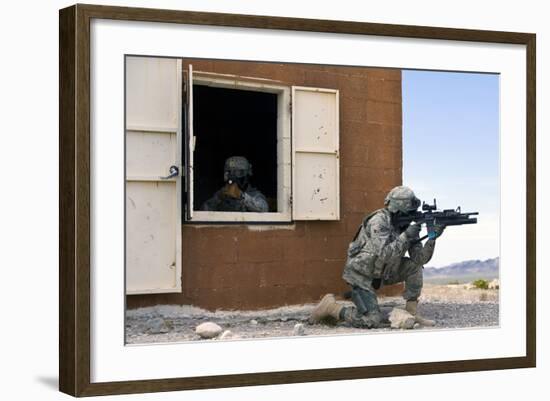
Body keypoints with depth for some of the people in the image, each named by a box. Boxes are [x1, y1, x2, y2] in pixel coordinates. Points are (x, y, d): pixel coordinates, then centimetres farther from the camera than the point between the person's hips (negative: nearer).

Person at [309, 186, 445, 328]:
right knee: (372, 321, -16)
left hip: (380, 274, 8)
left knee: (415, 266, -5)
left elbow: (420, 258, -7)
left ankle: (412, 312, 3)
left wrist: (432, 238, -21)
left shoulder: (406, 227, -2)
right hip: (360, 275, -8)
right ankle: (330, 307, 1)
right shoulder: (379, 221, -24)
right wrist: (405, 236, -32)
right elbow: (384, 255, -35)